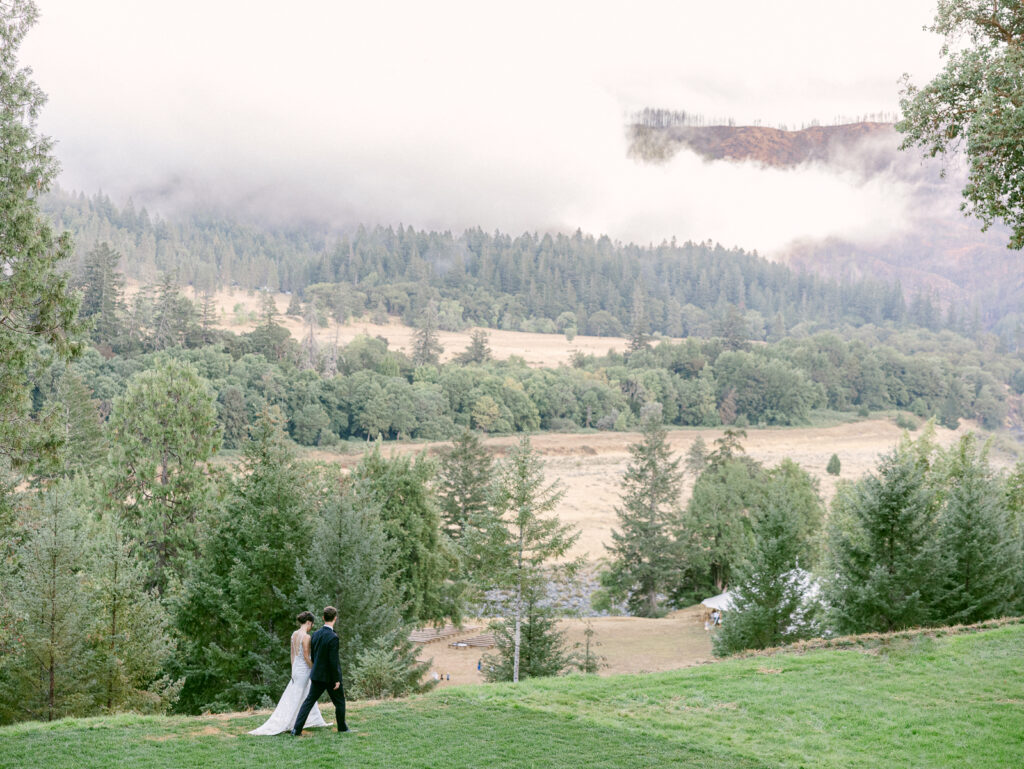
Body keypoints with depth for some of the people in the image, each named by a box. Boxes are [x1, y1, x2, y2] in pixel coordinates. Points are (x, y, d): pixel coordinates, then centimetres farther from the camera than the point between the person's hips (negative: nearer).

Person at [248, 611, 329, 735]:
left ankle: (316, 721, 27)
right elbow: (306, 657, -18)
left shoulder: (294, 634, 5)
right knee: (294, 699, 0)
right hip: (304, 670, -8)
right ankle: (279, 725, 2)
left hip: (296, 668, 8)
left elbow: (292, 654, 11)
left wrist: (293, 670, 18)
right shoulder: (306, 637, -20)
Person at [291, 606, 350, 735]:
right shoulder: (333, 637, -20)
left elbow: (313, 656, 11)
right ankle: (342, 727, 23)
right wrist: (336, 680, -14)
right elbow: (333, 661, -21)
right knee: (339, 702, 12)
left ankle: (296, 729, 1)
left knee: (309, 701, 7)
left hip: (317, 676, 6)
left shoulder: (315, 635, 2)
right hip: (330, 676, -6)